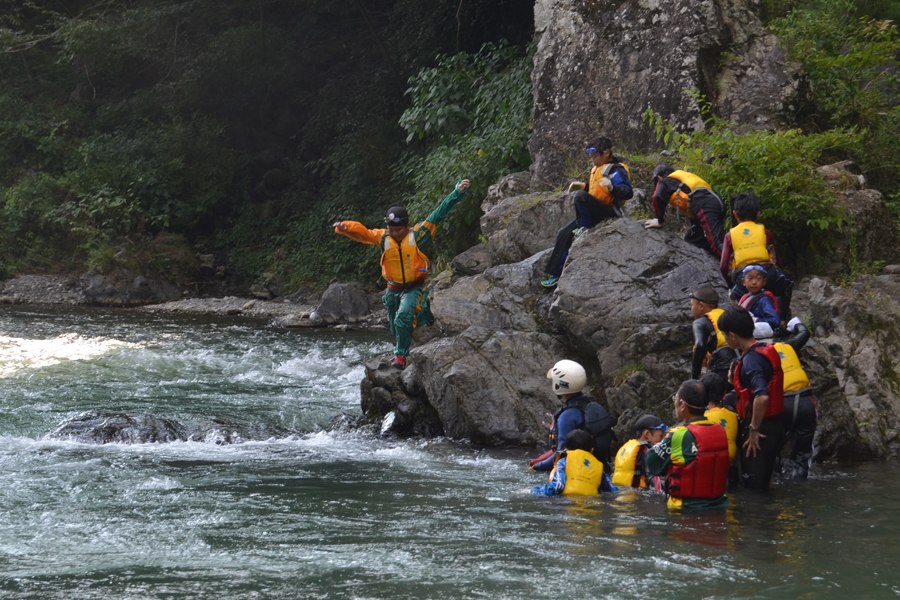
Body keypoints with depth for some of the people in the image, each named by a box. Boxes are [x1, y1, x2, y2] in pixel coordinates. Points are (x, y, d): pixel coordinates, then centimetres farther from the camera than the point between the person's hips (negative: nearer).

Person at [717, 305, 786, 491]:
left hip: (761, 429, -10)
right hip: (774, 426, 10)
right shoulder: (767, 351, 9)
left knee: (754, 488, -4)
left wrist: (754, 430, -23)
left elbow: (762, 397, -33)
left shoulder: (751, 359, -21)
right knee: (763, 485, 17)